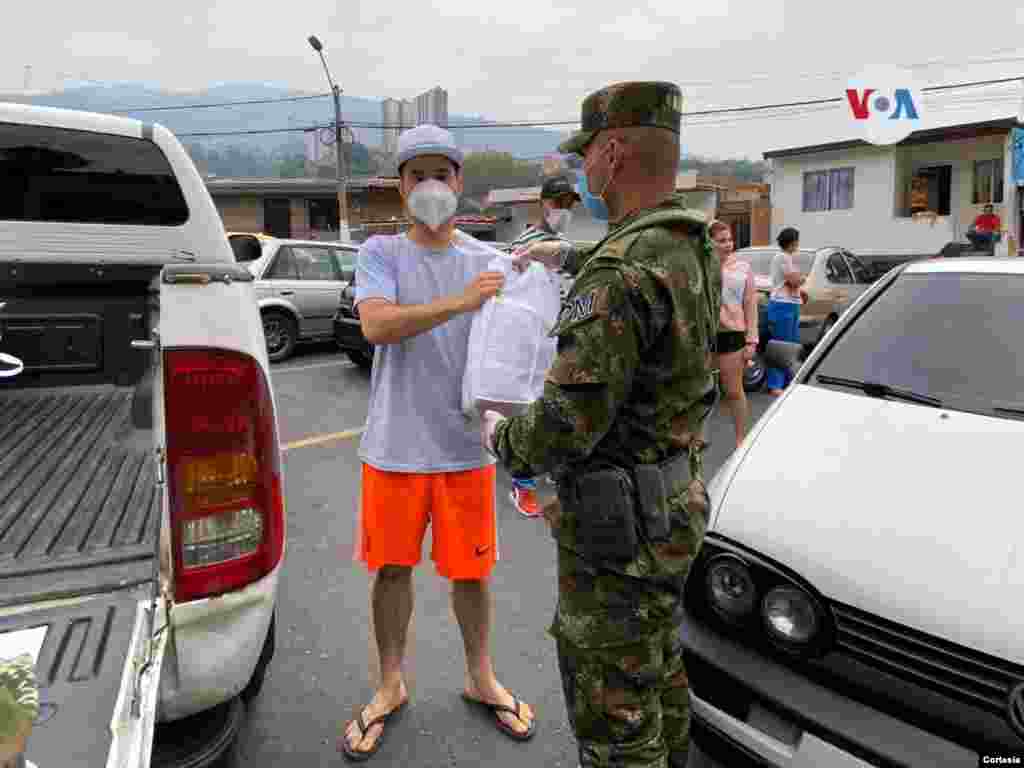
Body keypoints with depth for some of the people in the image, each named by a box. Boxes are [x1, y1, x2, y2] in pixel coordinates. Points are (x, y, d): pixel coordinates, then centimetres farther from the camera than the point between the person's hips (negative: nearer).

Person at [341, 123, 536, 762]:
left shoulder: (488, 260, 4)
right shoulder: (381, 252, -1)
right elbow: (376, 326, -19)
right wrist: (459, 302, -29)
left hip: (465, 445, 1)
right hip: (395, 445, -1)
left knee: (471, 571, 13)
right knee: (392, 569, 13)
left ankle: (481, 677, 37)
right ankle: (391, 686, 35)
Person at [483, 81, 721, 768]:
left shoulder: (619, 272, -27)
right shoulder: (694, 247, 4)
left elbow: (568, 424, -30)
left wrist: (502, 437, -9)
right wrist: (569, 256, 34)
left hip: (617, 532, -10)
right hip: (677, 509, 10)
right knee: (661, 676, 28)